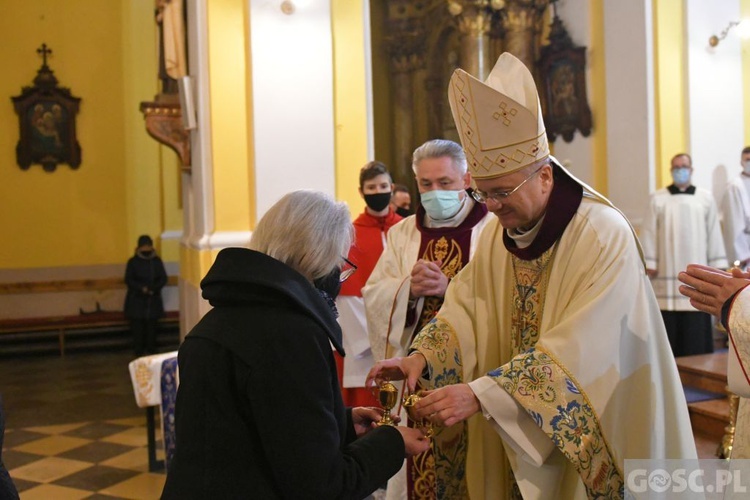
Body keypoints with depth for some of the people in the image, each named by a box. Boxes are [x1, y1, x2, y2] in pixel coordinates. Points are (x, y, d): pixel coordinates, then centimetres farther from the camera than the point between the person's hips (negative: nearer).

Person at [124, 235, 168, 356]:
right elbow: (128, 280, -6)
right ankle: (138, 351, 7)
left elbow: (163, 278, 2)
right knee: (137, 326, -1)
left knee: (152, 325, 7)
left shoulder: (157, 261, 4)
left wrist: (153, 288, -15)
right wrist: (141, 288, -20)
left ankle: (151, 349, 18)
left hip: (153, 299, 2)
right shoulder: (133, 262, -3)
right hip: (136, 299, -2)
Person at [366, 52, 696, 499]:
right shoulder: (497, 233, 0)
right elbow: (464, 307, -1)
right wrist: (422, 356, -19)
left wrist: (480, 393, -35)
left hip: (591, 440, -5)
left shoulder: (604, 237, -22)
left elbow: (576, 352, -29)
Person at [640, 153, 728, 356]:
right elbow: (649, 233, 4)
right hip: (667, 273, -1)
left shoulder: (706, 198, 9)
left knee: (696, 325, 1)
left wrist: (717, 265, 5)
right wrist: (649, 264, -1)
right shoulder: (658, 199, 5)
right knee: (669, 324, -1)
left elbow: (714, 233, 9)